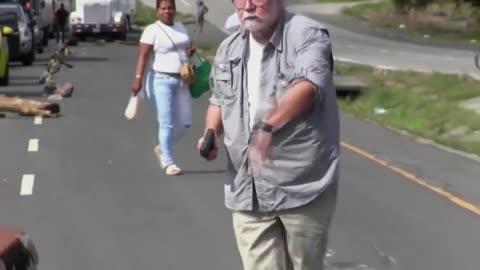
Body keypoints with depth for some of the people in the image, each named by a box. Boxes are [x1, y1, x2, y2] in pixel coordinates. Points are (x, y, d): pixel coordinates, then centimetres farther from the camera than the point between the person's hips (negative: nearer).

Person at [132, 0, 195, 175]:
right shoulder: (152, 30, -8)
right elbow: (143, 55, -16)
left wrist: (190, 52, 2)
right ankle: (168, 162, 3)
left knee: (185, 122, 5)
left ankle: (162, 148, 27)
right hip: (161, 80, -6)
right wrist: (138, 78, -28)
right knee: (167, 123, -6)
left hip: (181, 81, 6)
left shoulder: (181, 28, 13)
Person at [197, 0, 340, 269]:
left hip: (303, 186, -5)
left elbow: (307, 87, -26)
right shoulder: (229, 49, 12)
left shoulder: (306, 34, -8)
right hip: (248, 190, 5)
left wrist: (267, 127, -39)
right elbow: (219, 100, 26)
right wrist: (211, 132, 5)